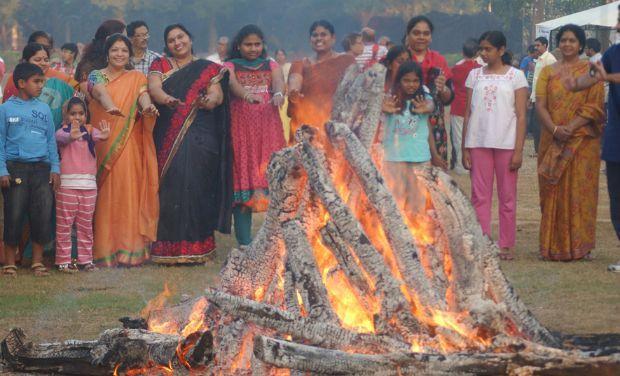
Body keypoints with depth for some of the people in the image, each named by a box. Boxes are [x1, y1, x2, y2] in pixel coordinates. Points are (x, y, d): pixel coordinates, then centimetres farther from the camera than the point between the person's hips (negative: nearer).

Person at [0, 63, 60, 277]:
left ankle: (37, 261, 10)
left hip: (41, 168, 3)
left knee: (43, 215, -1)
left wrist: (55, 168, 7)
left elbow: (51, 140, 15)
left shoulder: (44, 109, 12)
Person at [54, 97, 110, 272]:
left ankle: (85, 259, 15)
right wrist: (71, 136, -49)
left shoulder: (90, 130, 9)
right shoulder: (64, 131, -1)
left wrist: (104, 135, -39)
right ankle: (63, 260, 1)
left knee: (86, 225, 9)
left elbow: (98, 135, -13)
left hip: (88, 184, 4)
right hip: (67, 184, -4)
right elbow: (60, 137, -24)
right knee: (64, 224, -2)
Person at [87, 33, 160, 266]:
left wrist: (148, 107, -31)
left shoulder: (136, 78, 13)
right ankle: (105, 250, 0)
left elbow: (143, 95, -7)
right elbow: (98, 91, -12)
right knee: (105, 195, -3)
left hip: (128, 146, 1)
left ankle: (129, 250, -3)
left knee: (128, 194, -5)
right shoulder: (96, 76, 9)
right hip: (103, 141, -1)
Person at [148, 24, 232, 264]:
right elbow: (153, 87, -4)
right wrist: (166, 99, -27)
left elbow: (218, 95, 0)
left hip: (200, 138, -1)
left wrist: (209, 101, -25)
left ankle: (195, 248, -6)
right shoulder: (160, 66, 14)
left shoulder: (208, 69, 13)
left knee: (196, 187, -9)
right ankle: (169, 249, -7)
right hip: (168, 138, 1)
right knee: (170, 187, -8)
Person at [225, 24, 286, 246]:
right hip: (241, 128, -2)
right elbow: (232, 83, -14)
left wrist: (278, 93, -32)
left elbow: (279, 82, -6)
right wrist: (247, 95, -37)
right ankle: (244, 242, -5)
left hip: (268, 129, 2)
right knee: (243, 177, -6)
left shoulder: (271, 66, 16)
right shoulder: (231, 66, 9)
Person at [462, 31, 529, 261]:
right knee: (480, 196, 1)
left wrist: (518, 151, -8)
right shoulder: (475, 75, 10)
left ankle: (506, 245, 9)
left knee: (507, 196, 3)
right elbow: (468, 113, 10)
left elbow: (521, 116, -2)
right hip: (478, 142, 3)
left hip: (506, 143, -2)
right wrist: (464, 148, 5)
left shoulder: (515, 76, 2)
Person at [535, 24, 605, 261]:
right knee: (553, 192, 3)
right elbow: (540, 105, 2)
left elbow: (594, 106, -6)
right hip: (552, 141, 3)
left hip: (582, 141, -3)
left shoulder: (590, 71, 3)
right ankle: (552, 245, 8)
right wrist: (554, 129, -14)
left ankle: (579, 246, 3)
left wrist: (570, 128, -17)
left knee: (579, 191, -3)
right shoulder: (548, 72, 12)